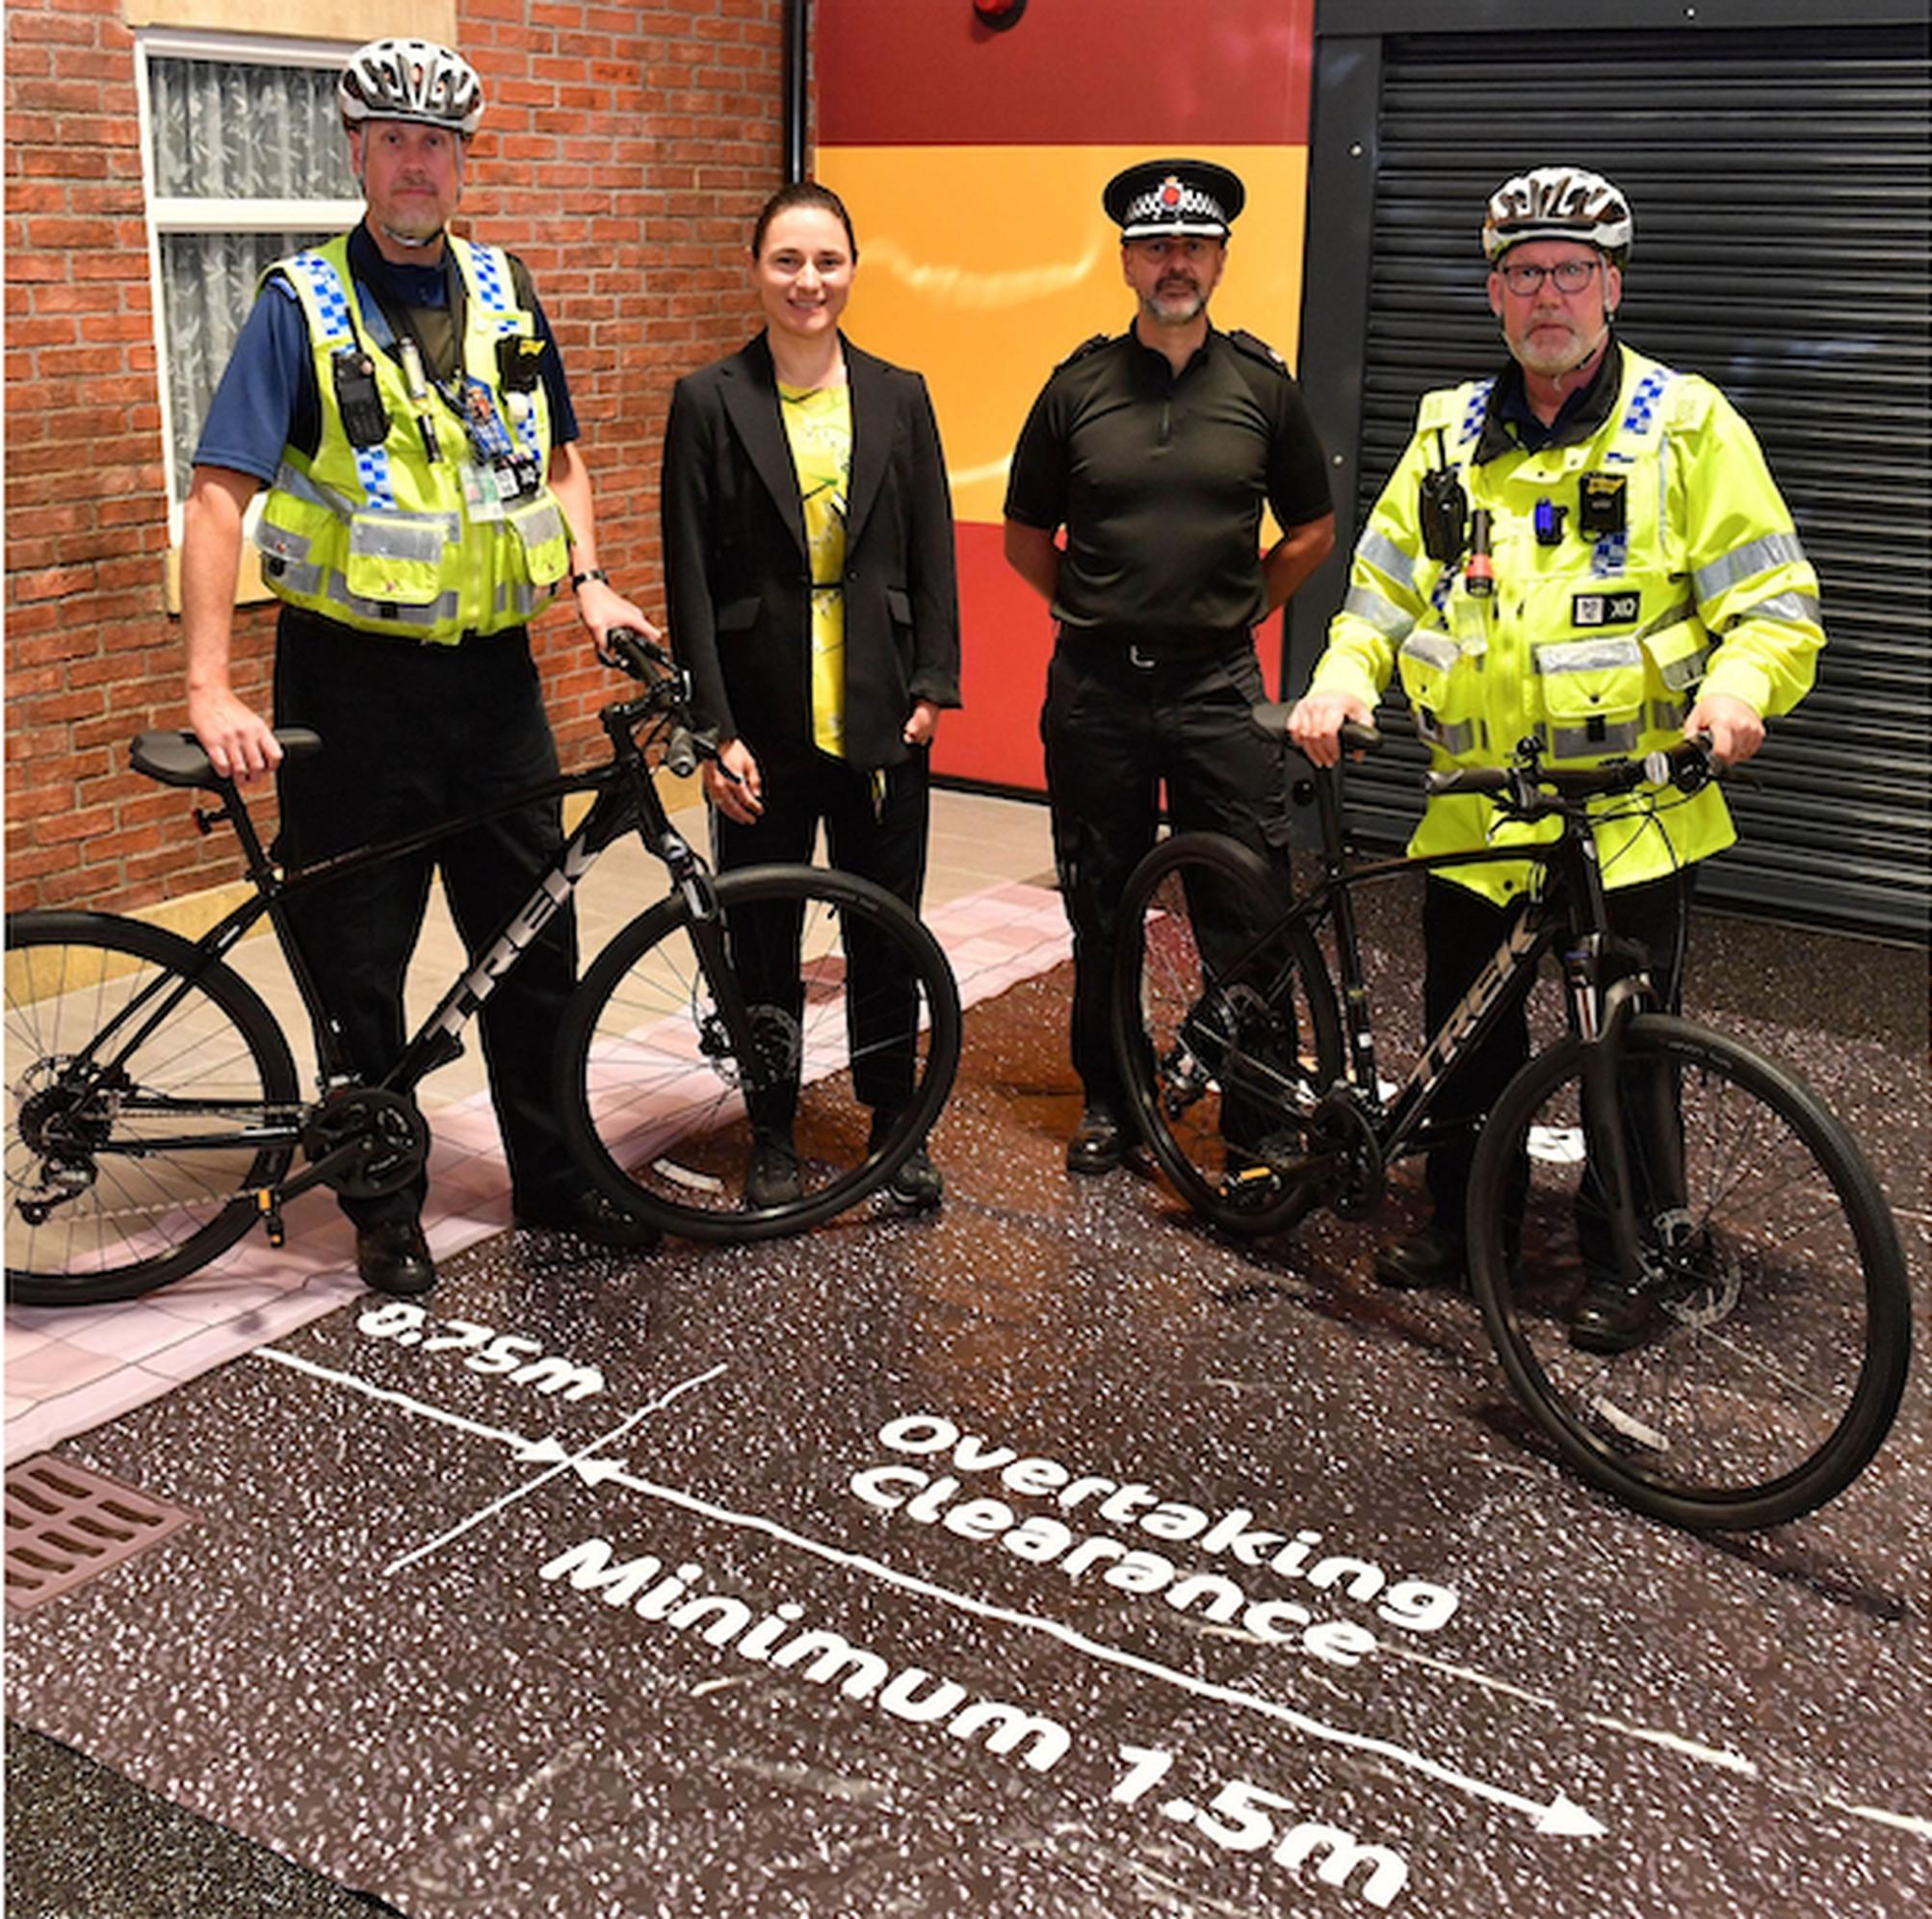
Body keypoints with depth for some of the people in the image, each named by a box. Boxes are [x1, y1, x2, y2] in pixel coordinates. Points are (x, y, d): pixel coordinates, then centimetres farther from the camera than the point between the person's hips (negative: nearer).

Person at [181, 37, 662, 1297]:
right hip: (354, 682, -4)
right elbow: (221, 496, -13)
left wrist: (588, 577, 3)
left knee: (535, 942, 11)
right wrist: (212, 690, -22)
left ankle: (555, 1178, 26)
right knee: (359, 960, 6)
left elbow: (559, 458, 20)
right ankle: (385, 1204, 22)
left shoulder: (505, 292, 7)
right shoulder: (305, 303, -7)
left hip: (493, 673, 4)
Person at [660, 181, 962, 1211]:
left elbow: (933, 553, 8)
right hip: (764, 719, -2)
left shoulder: (899, 397, 6)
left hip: (881, 716, 2)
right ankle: (773, 1138, 22)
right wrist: (715, 729, -9)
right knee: (762, 940, 8)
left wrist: (931, 689, -1)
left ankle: (895, 1125, 26)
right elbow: (690, 576, -4)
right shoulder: (708, 402, -2)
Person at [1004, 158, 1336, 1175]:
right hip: (1095, 685, 1)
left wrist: (1238, 608, 7)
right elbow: (1025, 536, 12)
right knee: (1100, 903, 9)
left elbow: (1310, 530, 13)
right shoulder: (1080, 384, 3)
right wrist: (1095, 611, 8)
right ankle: (1105, 1100, 23)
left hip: (1219, 686, 0)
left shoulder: (1262, 383, 3)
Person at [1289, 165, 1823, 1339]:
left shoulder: (1687, 426, -2)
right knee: (1465, 1023, 13)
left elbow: (1775, 604, -4)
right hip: (1475, 806, 4)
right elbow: (1385, 588, 16)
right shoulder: (1451, 436, 10)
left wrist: (1737, 687, -24)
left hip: (1636, 804, -4)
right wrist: (1341, 681, -3)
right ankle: (1460, 1222, 32)